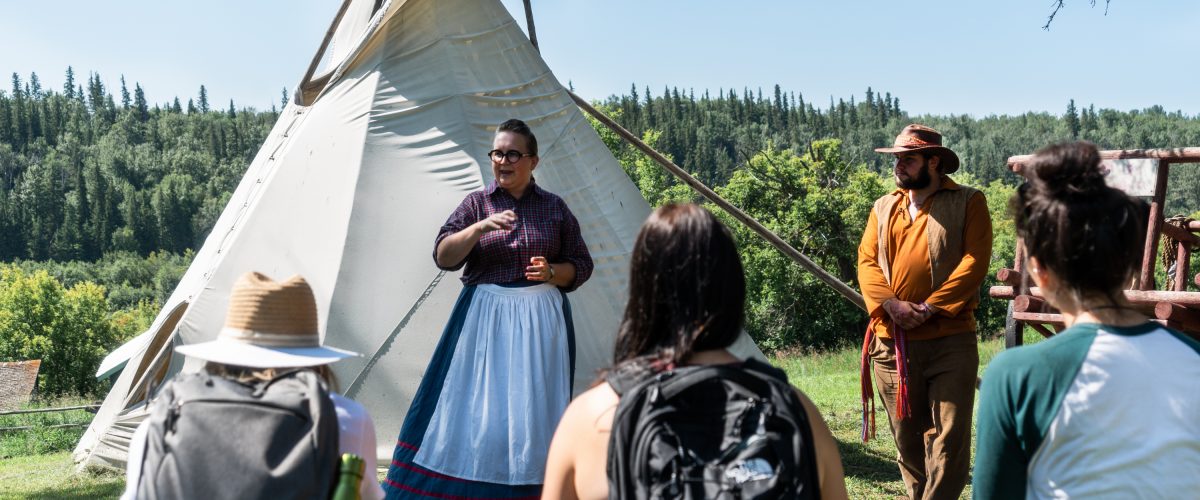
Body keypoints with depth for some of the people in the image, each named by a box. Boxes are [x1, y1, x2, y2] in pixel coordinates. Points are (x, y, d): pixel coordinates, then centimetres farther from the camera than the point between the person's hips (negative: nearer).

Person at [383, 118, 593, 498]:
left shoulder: (555, 208, 8)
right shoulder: (476, 204, 6)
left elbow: (581, 266, 10)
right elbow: (443, 256, -4)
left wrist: (552, 273, -9)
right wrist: (480, 227, -18)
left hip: (541, 319, 1)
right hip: (485, 317, 0)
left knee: (534, 410, 0)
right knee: (475, 406, -3)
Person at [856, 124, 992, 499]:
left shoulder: (968, 202, 2)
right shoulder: (883, 208, 14)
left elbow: (975, 260, -8)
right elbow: (867, 261, 4)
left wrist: (930, 307, -17)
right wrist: (891, 304, -14)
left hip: (951, 339, -4)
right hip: (892, 341, 4)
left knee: (949, 435, -2)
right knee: (906, 434, 13)